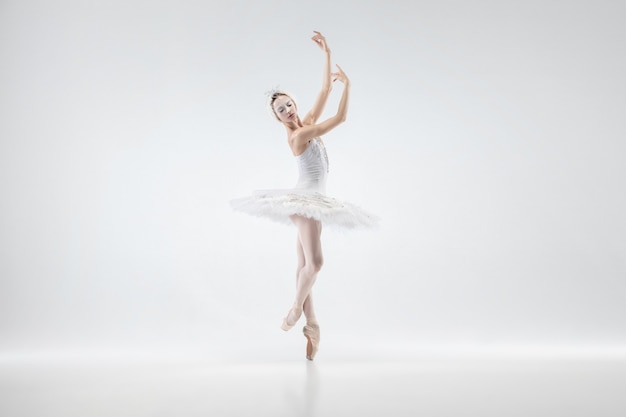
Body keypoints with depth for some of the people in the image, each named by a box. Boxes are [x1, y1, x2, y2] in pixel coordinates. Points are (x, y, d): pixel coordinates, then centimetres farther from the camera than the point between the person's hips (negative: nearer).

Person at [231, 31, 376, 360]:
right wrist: (347, 83, -4)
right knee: (314, 262, -18)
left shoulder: (307, 124, 9)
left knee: (305, 265, 6)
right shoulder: (297, 135, -15)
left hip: (313, 201, 8)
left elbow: (324, 91, 11)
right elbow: (340, 118, -13)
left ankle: (310, 323, 10)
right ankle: (297, 306, 5)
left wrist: (327, 54, 11)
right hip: (305, 200, -8)